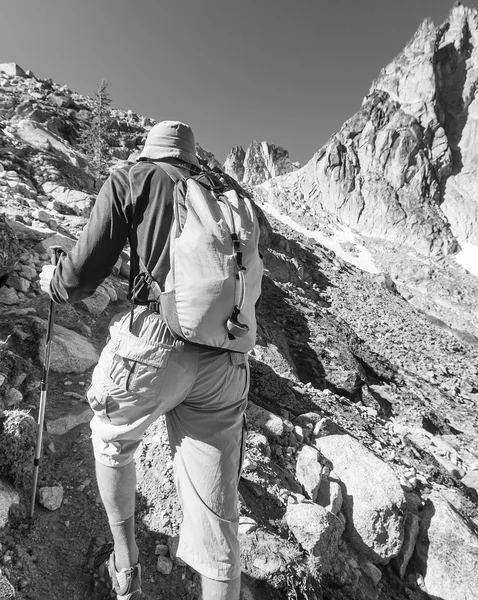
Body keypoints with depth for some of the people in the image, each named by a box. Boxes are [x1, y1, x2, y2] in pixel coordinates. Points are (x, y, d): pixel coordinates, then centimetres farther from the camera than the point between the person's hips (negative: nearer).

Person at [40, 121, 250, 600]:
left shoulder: (130, 179, 9)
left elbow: (82, 274, 2)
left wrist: (52, 281, 24)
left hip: (151, 346, -3)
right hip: (225, 363, 4)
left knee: (110, 441, 29)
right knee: (217, 517, 13)